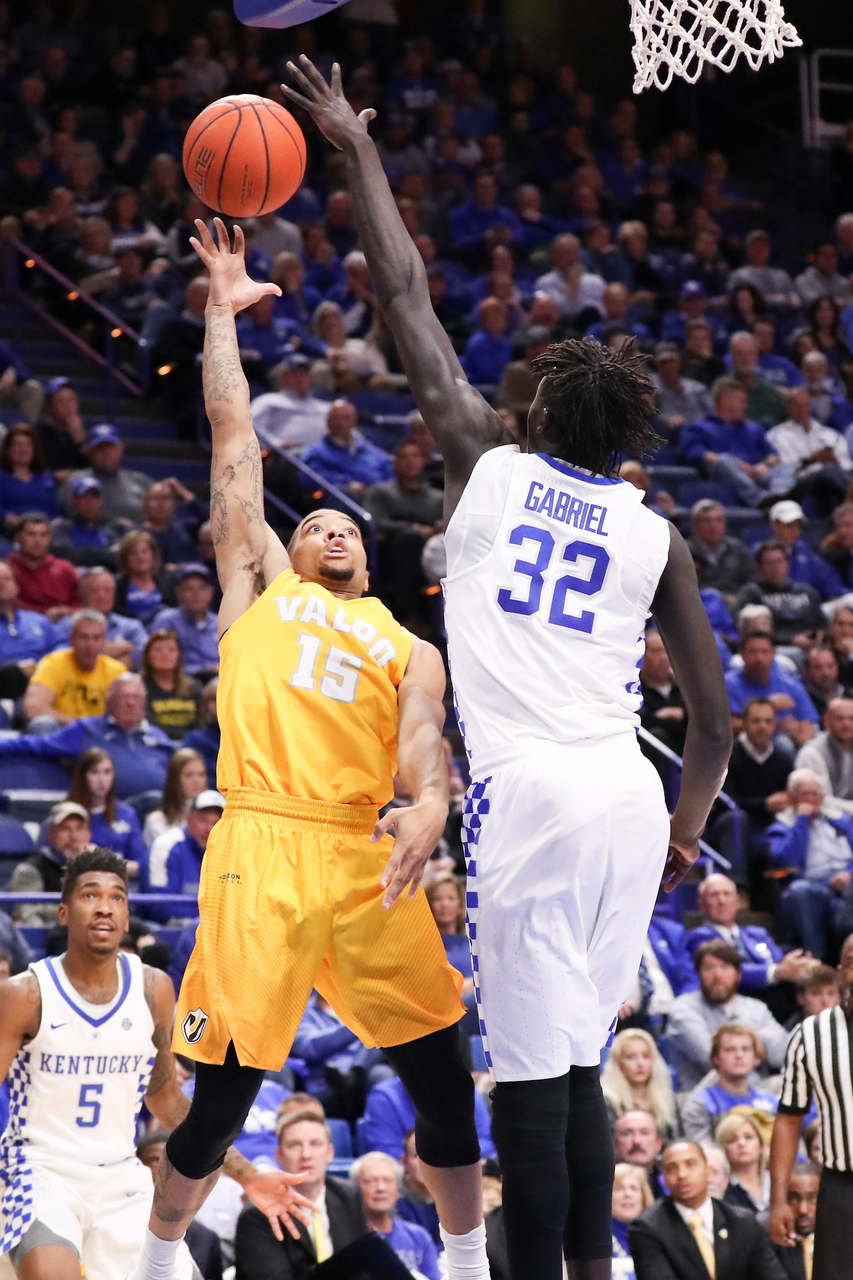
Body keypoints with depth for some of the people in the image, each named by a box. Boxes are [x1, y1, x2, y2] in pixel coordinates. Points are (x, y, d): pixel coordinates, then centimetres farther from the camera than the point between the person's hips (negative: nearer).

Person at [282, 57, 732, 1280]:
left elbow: (406, 299, 13)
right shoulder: (656, 537, 12)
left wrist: (359, 152, 22)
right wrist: (687, 833, 27)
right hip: (632, 794, 4)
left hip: (530, 790, -4)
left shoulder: (489, 465, 7)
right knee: (575, 1062, 14)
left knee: (536, 1071, -5)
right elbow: (715, 718, 12)